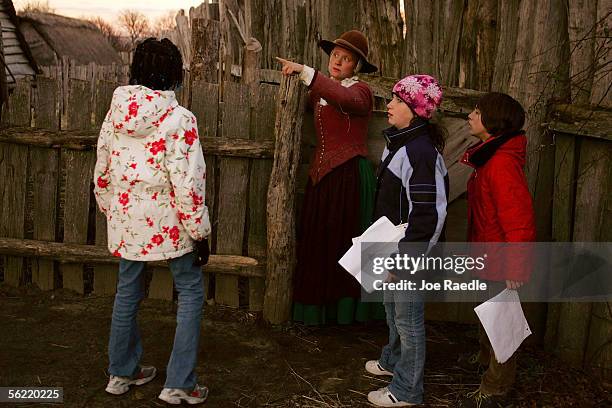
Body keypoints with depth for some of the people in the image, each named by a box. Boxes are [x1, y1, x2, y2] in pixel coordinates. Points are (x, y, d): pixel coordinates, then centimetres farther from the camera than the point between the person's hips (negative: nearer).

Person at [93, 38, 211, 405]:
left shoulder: (116, 113, 1)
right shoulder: (179, 119, -17)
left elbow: (102, 172, 8)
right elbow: (187, 184, -18)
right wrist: (200, 233, -9)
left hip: (126, 221, 6)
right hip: (167, 223, -6)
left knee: (128, 292, 20)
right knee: (191, 293, 10)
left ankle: (122, 373, 34)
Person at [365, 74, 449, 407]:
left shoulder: (420, 152, -24)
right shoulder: (397, 143, 7)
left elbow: (427, 215, -26)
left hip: (411, 252, -10)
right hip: (393, 246, 10)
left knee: (408, 318, 4)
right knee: (392, 307, 25)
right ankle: (394, 360, 47)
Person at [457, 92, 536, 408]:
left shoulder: (502, 164, -27)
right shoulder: (490, 157, 6)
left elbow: (519, 219, -29)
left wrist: (515, 269, -26)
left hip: (501, 263, -10)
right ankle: (485, 358, 51)